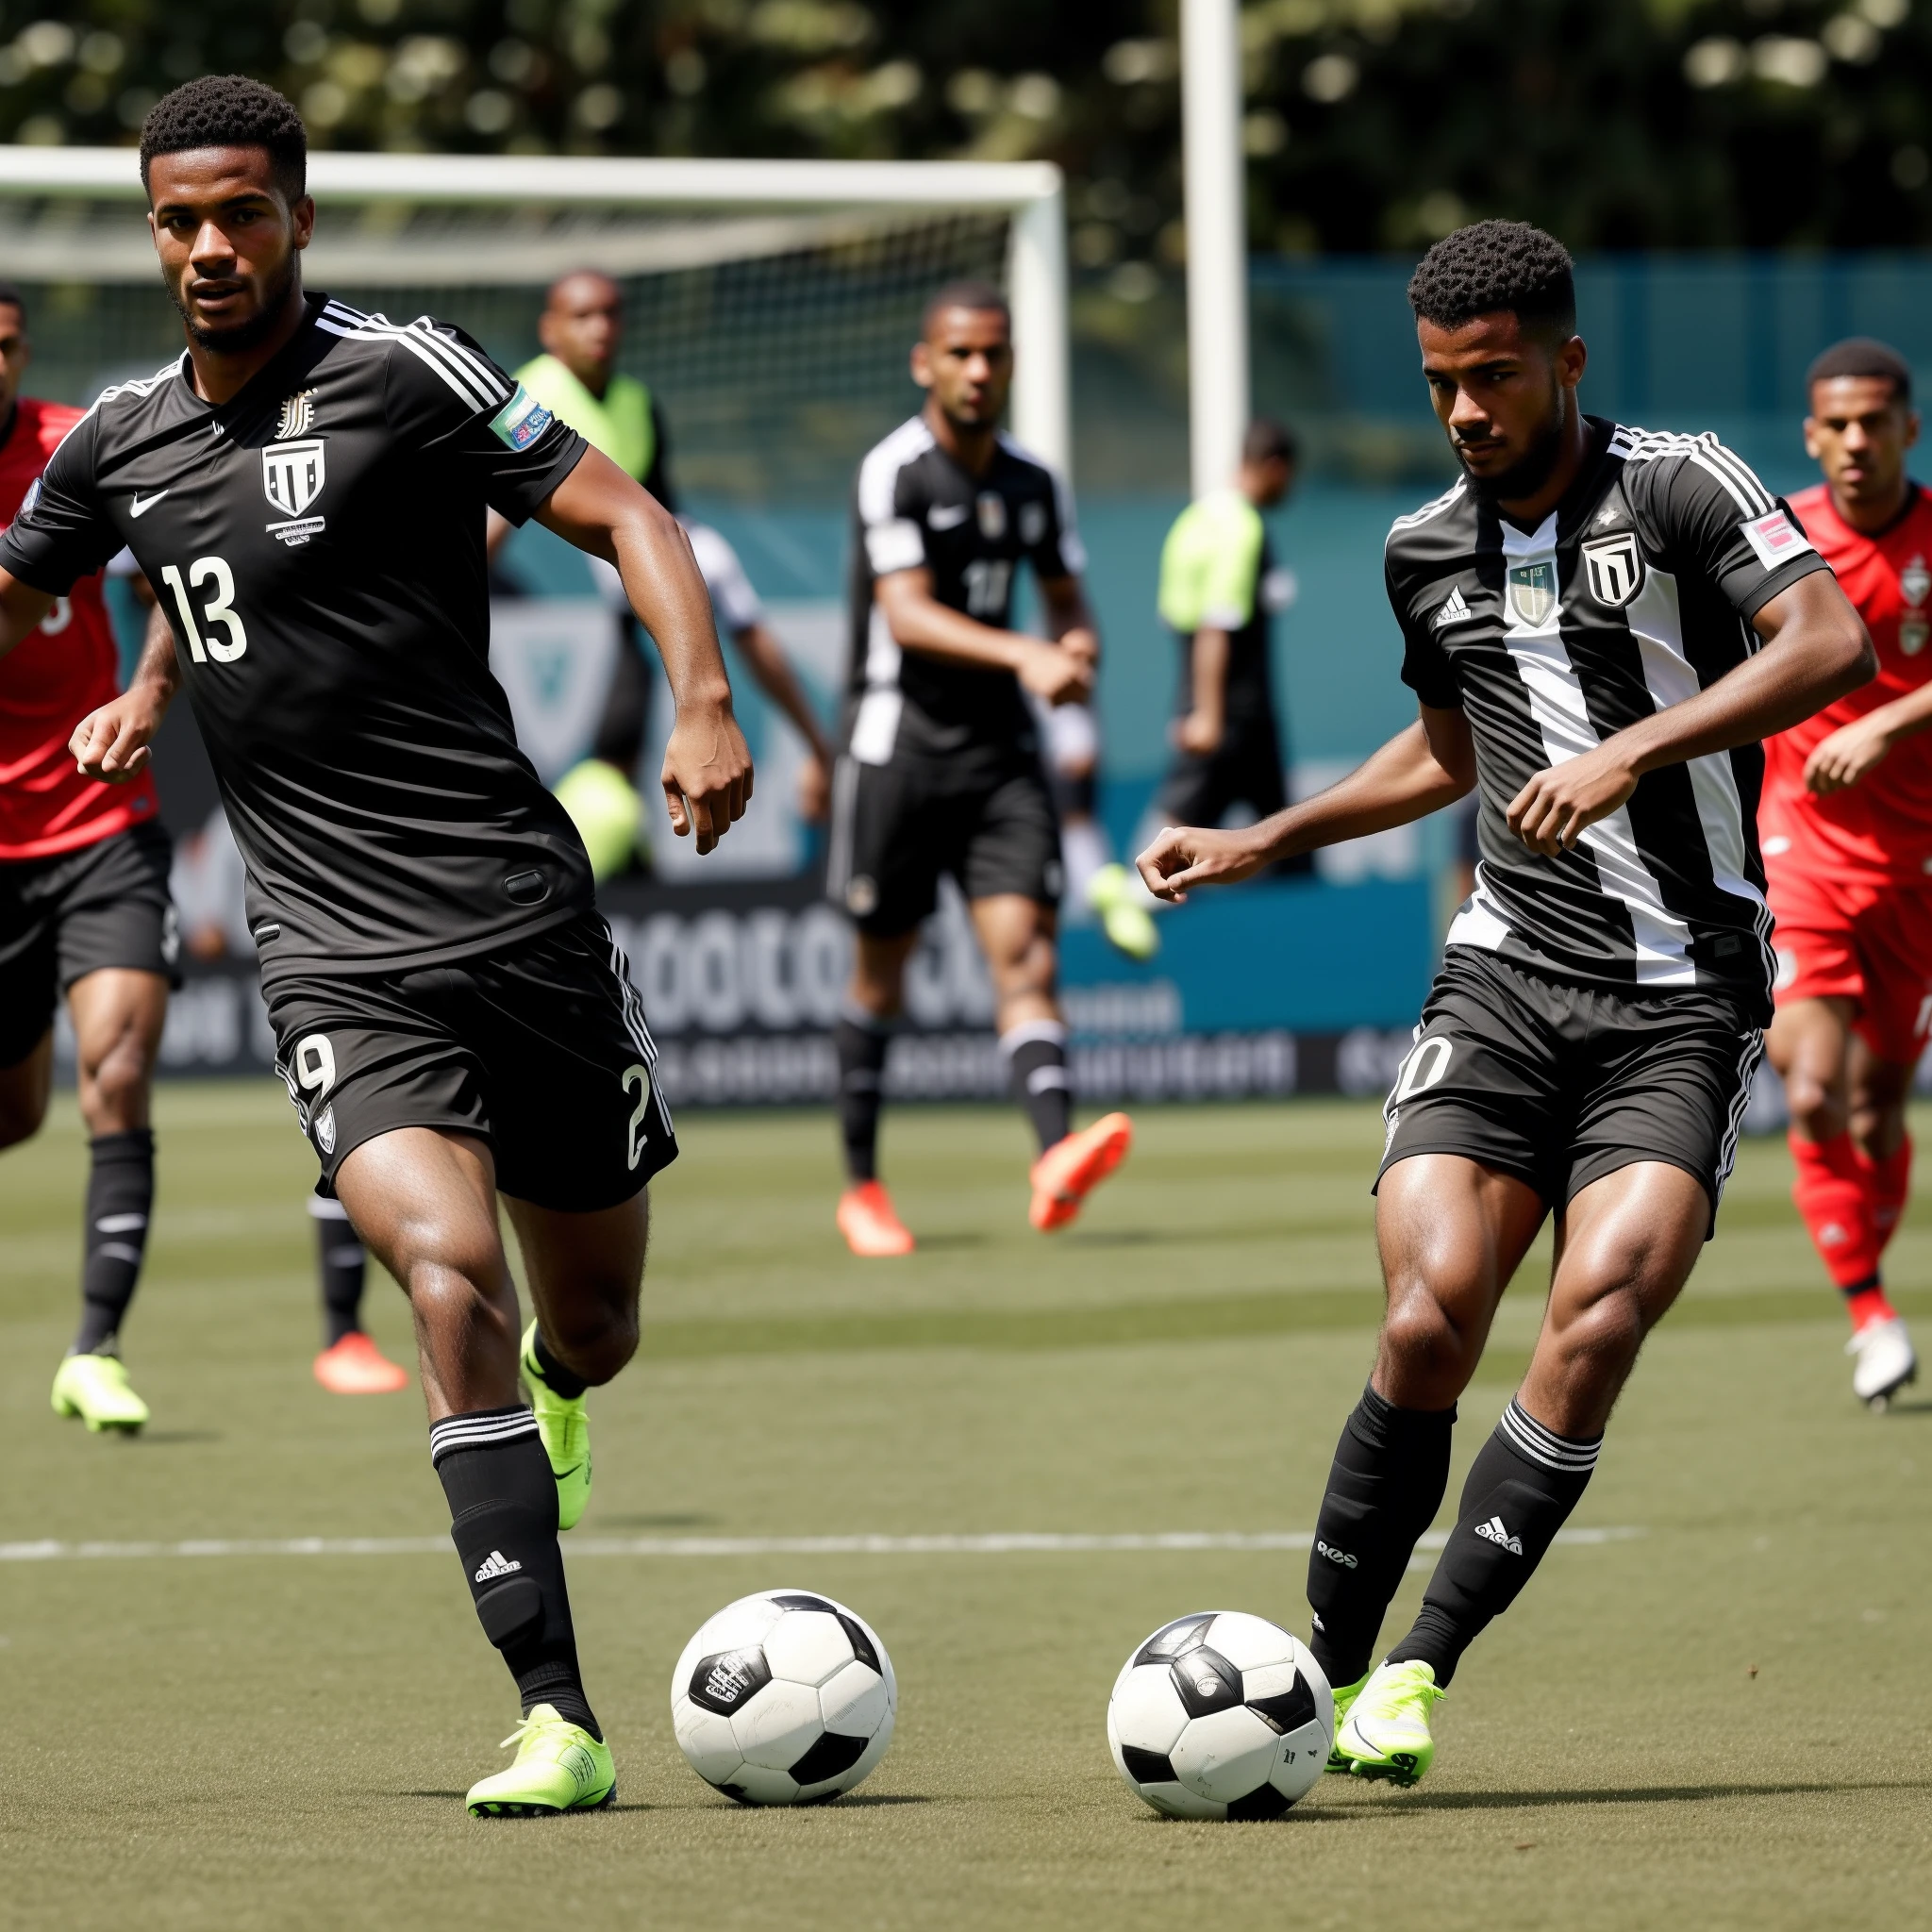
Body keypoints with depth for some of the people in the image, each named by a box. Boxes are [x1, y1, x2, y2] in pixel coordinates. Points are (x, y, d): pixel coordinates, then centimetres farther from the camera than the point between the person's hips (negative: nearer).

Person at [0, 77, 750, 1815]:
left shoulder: (402, 374, -5)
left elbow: (624, 515, -7)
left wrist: (704, 700, -21)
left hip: (518, 915, -1)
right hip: (335, 957, 1)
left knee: (589, 1327, 9)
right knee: (446, 1265, -22)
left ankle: (546, 1401, 50)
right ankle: (559, 1722, -22)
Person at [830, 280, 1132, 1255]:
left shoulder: (1034, 483, 9)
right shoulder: (894, 471, -9)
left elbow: (1066, 597, 20)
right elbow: (907, 614, -20)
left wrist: (1077, 643, -5)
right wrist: (1022, 655, -33)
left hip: (1001, 747, 4)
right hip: (898, 738, -4)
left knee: (1024, 948, -13)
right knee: (882, 968, 5)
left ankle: (1056, 1158, -29)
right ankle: (860, 1185, 18)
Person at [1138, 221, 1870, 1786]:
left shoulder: (1677, 486, -4)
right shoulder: (1427, 555, 13)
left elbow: (1832, 644, -17)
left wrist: (1634, 750, -23)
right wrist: (1263, 842, 26)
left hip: (1685, 997, -3)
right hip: (1507, 972, 3)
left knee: (1599, 1316, -21)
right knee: (1430, 1318, -16)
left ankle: (1420, 1669, -11)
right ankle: (1325, 1679, -2)